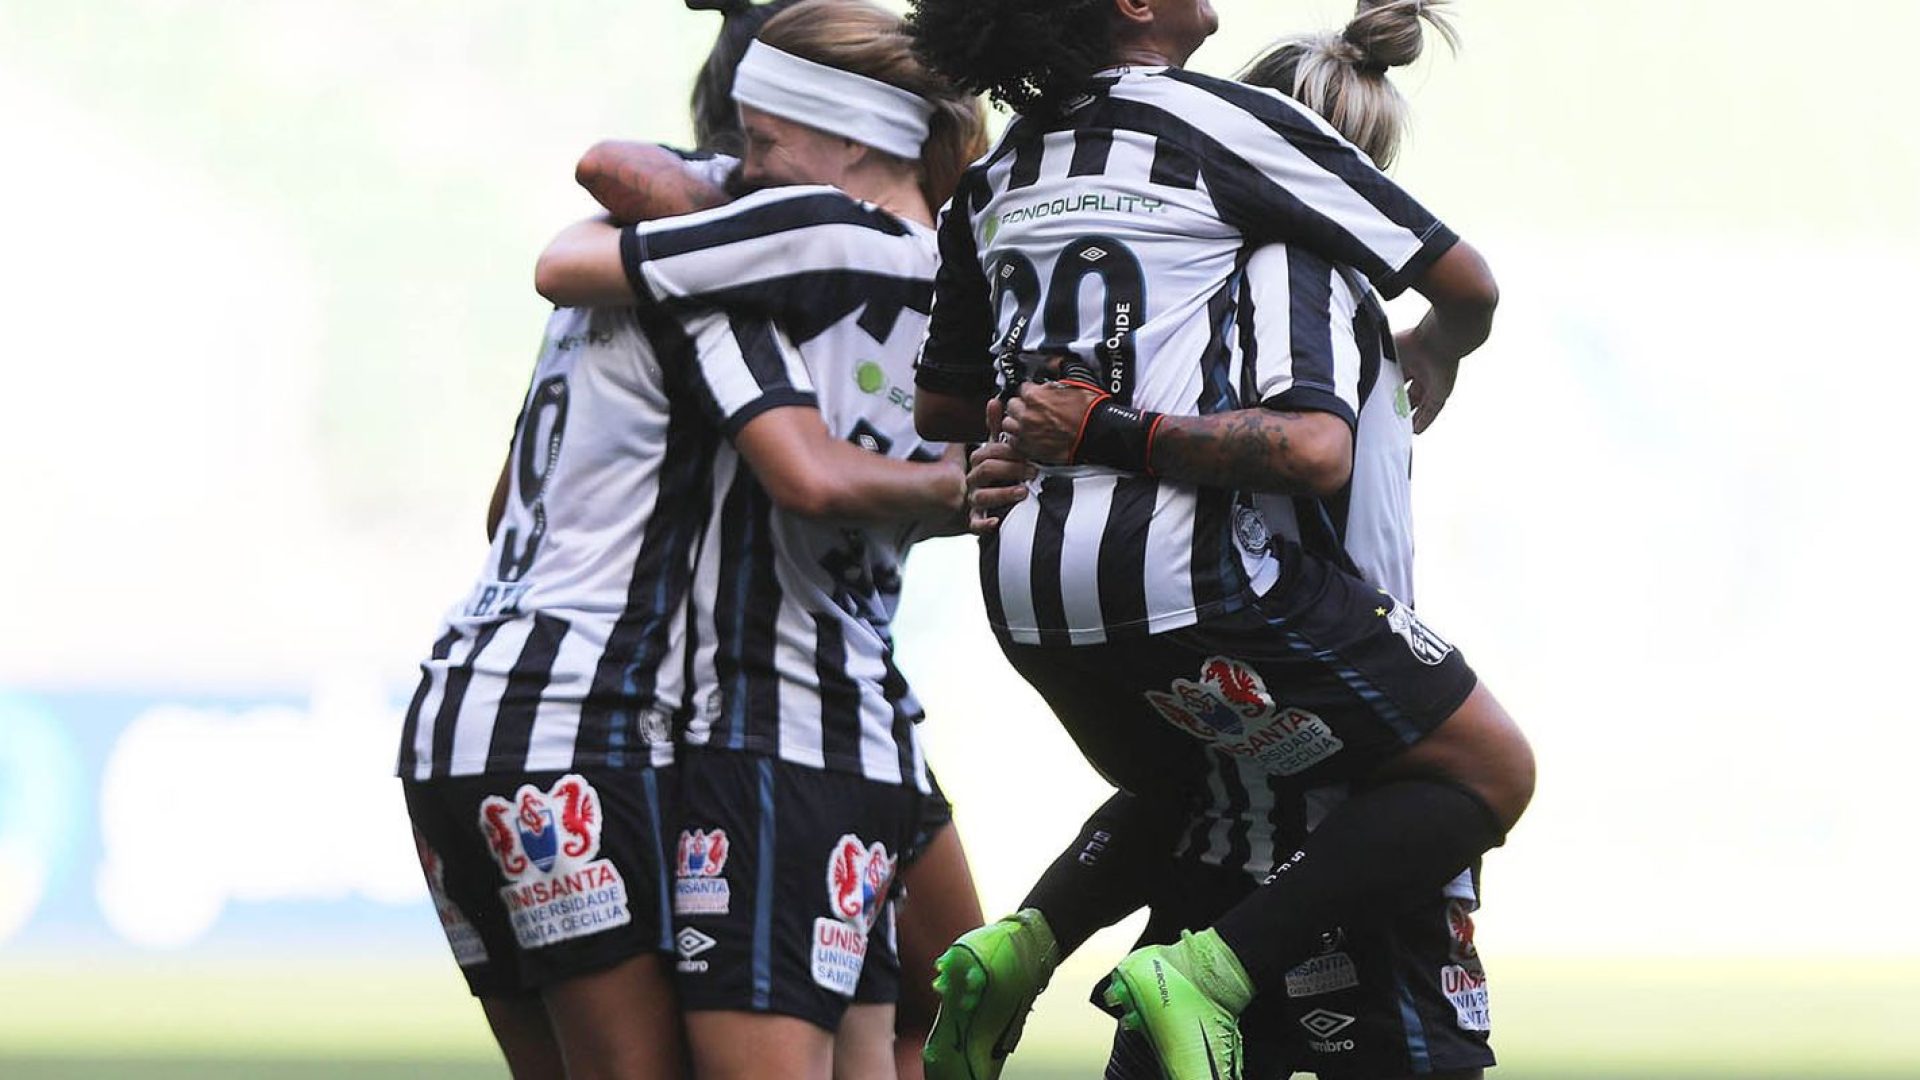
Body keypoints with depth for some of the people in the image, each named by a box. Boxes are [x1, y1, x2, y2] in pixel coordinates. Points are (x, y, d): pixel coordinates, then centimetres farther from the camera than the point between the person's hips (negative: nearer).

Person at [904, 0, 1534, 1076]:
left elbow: (941, 404, 28)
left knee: (1177, 786, 35)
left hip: (1026, 585, 8)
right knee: (1490, 770, 0)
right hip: (1179, 568, -8)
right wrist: (1434, 359, 26)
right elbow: (1466, 286, 4)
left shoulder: (995, 179, 17)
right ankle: (1213, 974, -13)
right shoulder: (1227, 122, -3)